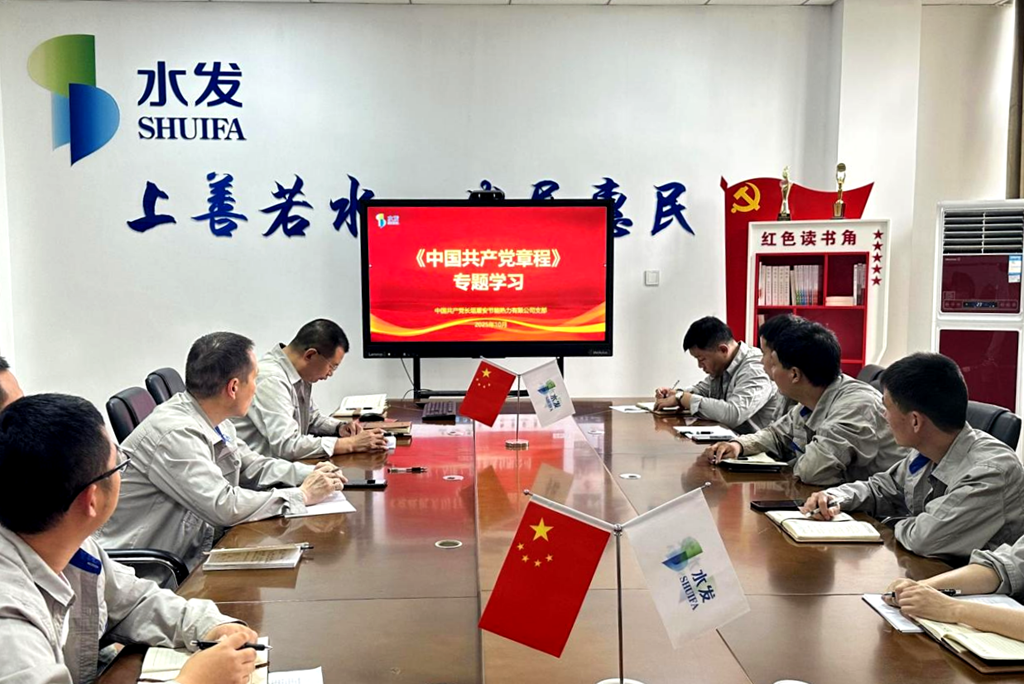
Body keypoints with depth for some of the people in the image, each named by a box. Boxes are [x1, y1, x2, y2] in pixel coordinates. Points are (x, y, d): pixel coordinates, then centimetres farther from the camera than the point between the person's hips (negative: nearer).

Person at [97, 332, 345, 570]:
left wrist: (311, 474, 0)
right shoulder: (175, 433, -24)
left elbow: (253, 466, 16)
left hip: (194, 551, 8)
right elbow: (224, 507, -28)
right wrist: (302, 495, -18)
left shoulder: (214, 421, 3)